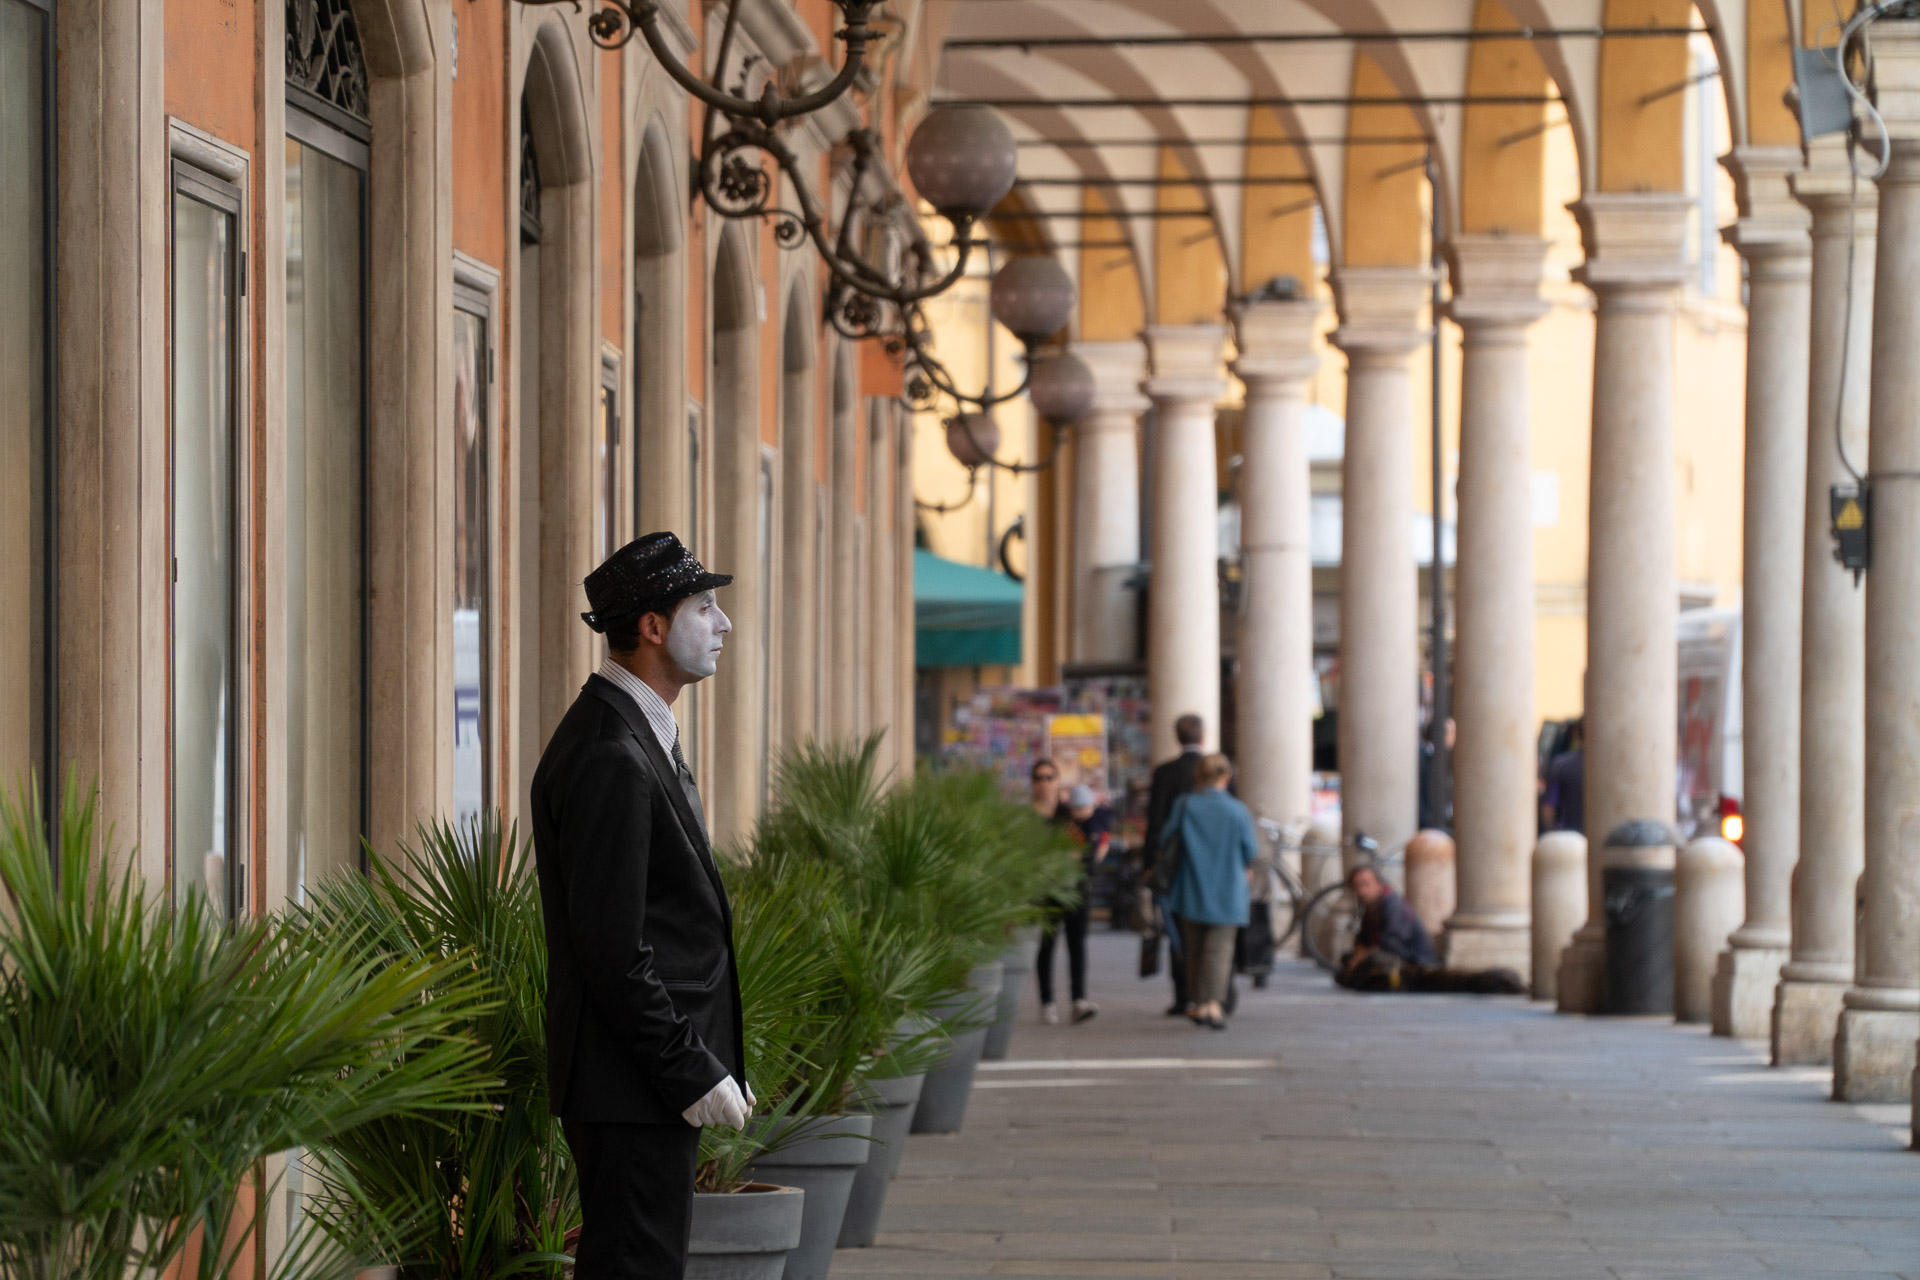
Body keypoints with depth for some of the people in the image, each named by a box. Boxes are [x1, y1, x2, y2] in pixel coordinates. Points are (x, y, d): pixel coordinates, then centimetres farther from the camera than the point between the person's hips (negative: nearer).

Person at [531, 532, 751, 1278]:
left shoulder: (642, 739, 16)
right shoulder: (609, 757, -19)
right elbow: (613, 950, -22)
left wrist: (711, 1063, 17)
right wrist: (692, 1072, -19)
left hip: (662, 1078, 11)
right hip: (632, 1086, -11)